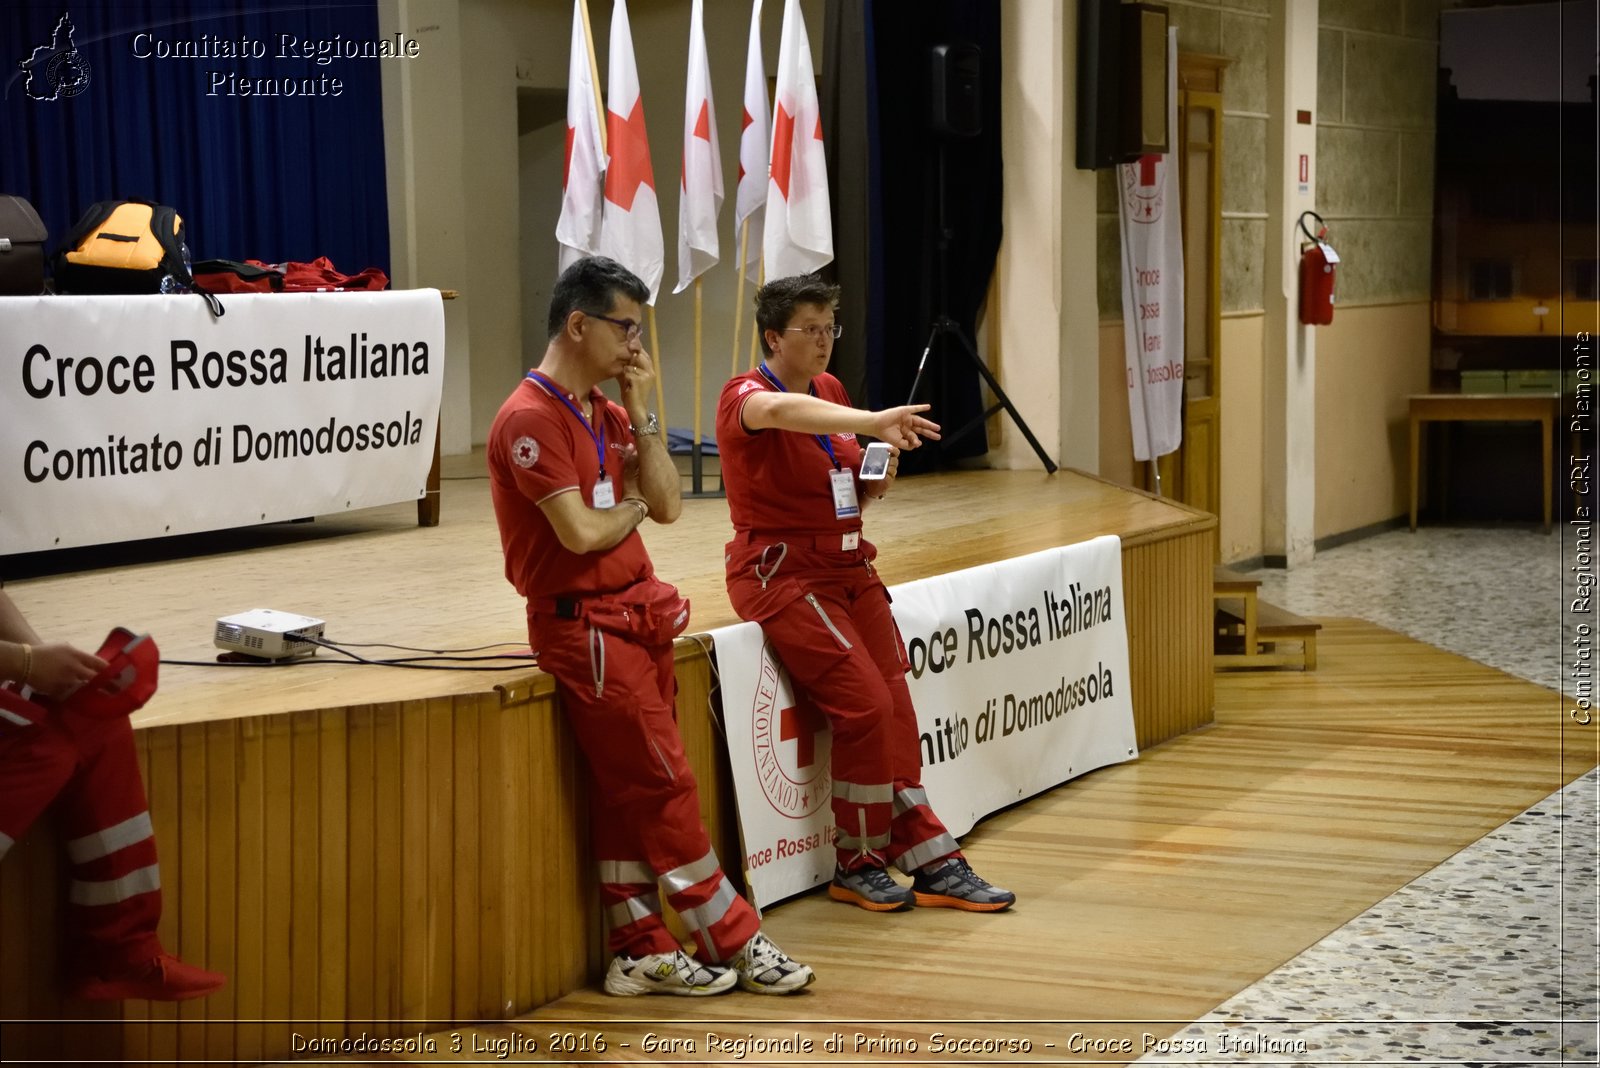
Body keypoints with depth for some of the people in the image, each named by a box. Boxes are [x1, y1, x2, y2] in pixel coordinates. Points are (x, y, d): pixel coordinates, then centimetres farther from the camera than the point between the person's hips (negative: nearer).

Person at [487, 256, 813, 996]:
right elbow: (581, 532, -22)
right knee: (666, 787, -3)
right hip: (583, 624, -9)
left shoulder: (604, 413, 14)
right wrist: (631, 508, -2)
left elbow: (667, 505, 8)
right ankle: (735, 944, 5)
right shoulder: (531, 419, -15)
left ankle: (641, 953, 14)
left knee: (627, 792, 10)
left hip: (637, 615, 9)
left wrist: (638, 411, 2)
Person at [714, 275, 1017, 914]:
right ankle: (859, 862, -1)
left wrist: (877, 477, -2)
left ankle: (930, 862, 0)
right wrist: (871, 422, -53)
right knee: (866, 704, -16)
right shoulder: (745, 396, -10)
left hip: (848, 567, 7)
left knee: (894, 710, -3)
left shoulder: (830, 391, 13)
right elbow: (780, 412, -38)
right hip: (782, 573, -7)